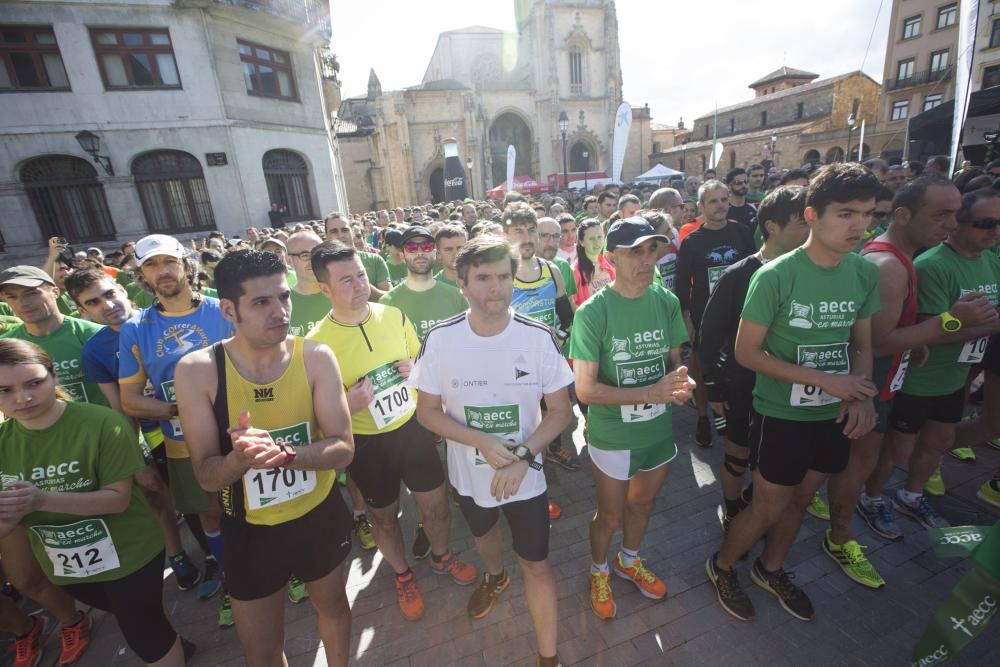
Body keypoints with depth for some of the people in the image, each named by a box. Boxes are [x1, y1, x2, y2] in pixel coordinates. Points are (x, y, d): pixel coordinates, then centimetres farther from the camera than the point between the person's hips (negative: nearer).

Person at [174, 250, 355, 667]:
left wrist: (283, 453, -36)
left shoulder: (316, 357, -18)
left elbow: (343, 449, -18)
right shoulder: (197, 370, -18)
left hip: (321, 517, 1)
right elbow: (207, 476, -14)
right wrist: (241, 457, -37)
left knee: (332, 606, 29)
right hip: (250, 531, -1)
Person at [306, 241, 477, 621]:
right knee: (384, 517, 20)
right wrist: (348, 403, -27)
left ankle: (441, 557, 50)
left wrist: (414, 368, -13)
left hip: (412, 427, 3)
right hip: (366, 443, -2)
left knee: (435, 503, 18)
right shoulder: (317, 342, -18)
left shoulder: (394, 315, -7)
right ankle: (403, 576, 49)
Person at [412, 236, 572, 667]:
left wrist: (523, 456, -25)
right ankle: (495, 578, 66)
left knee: (537, 566, 10)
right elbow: (427, 411, -11)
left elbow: (560, 410, -12)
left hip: (525, 475, -2)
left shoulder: (539, 337, -20)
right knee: (482, 533, 31)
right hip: (469, 473, 2)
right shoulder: (440, 339, -19)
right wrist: (483, 441, -24)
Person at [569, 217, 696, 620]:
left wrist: (681, 383, -18)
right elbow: (585, 389, -21)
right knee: (610, 515, 17)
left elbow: (673, 360, 5)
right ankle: (599, 572, 49)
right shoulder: (592, 313, -22)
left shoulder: (667, 302, -8)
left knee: (643, 503, 27)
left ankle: (630, 561, 57)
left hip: (659, 429, 5)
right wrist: (649, 393, -29)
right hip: (613, 436, -4)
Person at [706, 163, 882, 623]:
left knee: (800, 499, 22)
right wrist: (825, 379, -21)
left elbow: (861, 344, 5)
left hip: (834, 415, 6)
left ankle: (770, 570, 47)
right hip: (782, 415, -6)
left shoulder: (866, 274, -3)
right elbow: (746, 352, -18)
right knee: (768, 507, 8)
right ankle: (721, 566, 36)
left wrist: (862, 395, -13)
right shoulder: (775, 276, -20)